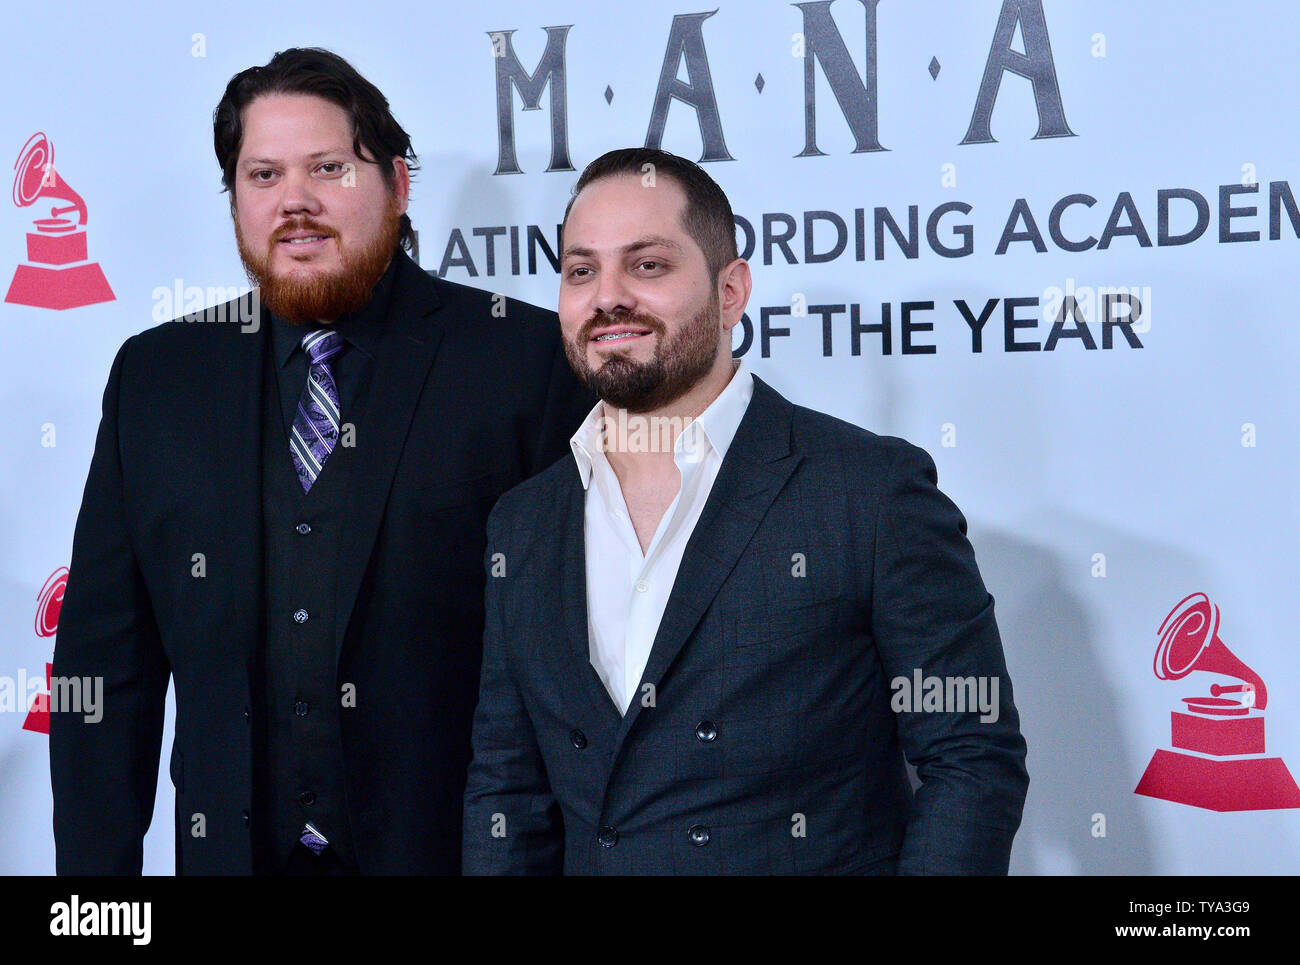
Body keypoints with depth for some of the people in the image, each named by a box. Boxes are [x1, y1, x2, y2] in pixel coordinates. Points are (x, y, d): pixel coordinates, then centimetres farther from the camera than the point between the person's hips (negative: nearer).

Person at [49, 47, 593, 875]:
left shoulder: (527, 358, -6)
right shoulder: (155, 377, 6)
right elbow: (107, 660, 6)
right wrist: (96, 863, -1)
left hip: (461, 843, -3)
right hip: (231, 846, 3)